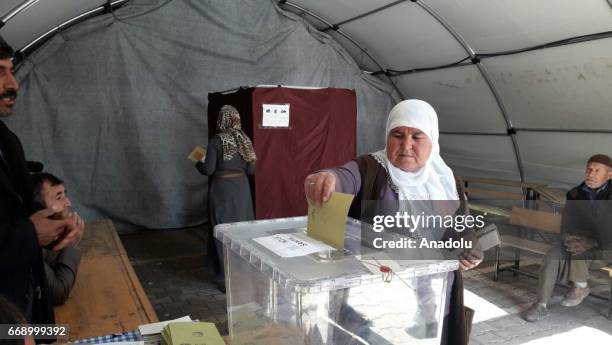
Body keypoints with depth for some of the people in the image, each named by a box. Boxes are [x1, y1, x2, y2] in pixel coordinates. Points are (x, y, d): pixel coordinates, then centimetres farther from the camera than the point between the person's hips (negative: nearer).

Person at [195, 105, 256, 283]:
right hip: (241, 186, 5)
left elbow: (208, 170, -12)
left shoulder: (216, 141, -12)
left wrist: (198, 163, 9)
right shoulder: (244, 139, 1)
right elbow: (251, 169, 2)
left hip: (222, 188, -4)